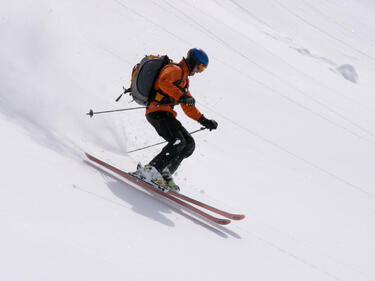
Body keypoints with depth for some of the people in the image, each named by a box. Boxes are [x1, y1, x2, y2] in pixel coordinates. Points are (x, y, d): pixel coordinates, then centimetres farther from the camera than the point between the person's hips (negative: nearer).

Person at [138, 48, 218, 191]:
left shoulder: (184, 78, 29)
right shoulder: (175, 69, -2)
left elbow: (188, 107, 32)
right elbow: (164, 82, -25)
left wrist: (204, 121, 24)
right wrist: (182, 97, -27)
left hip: (166, 114, 10)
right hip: (157, 111, -10)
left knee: (189, 144, 1)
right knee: (178, 142, -25)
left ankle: (165, 173, -2)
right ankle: (151, 169, -25)